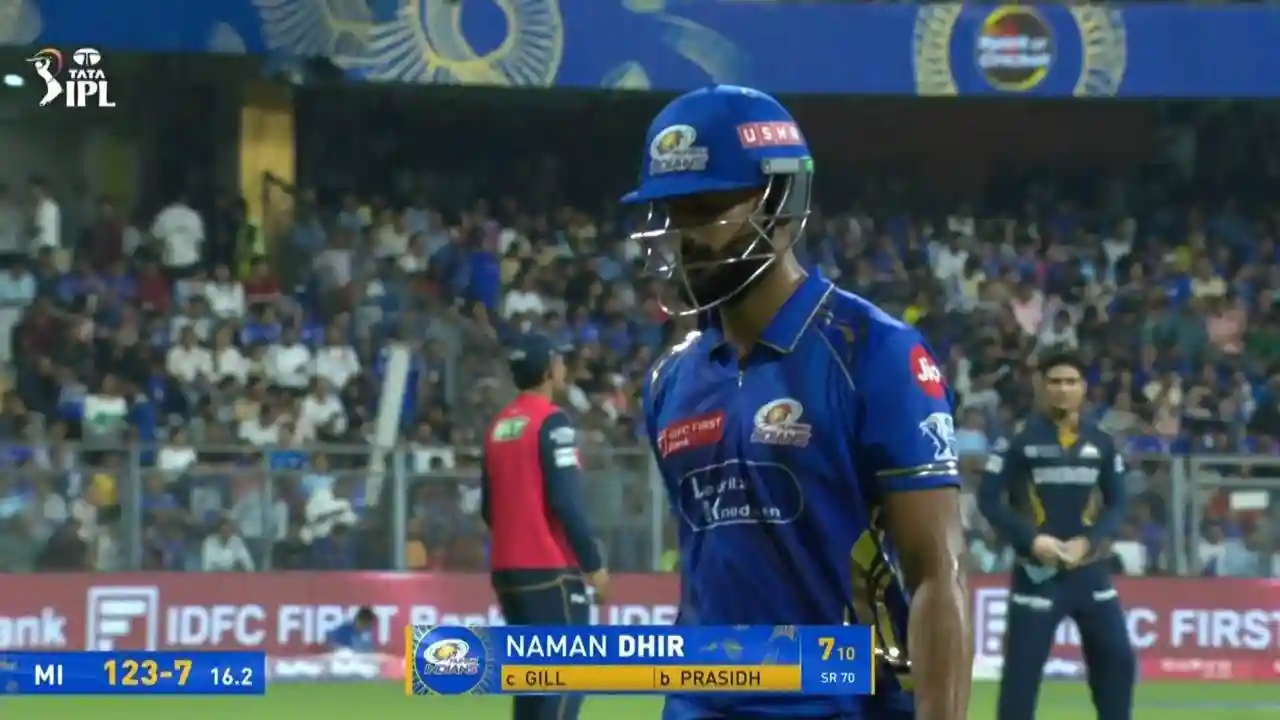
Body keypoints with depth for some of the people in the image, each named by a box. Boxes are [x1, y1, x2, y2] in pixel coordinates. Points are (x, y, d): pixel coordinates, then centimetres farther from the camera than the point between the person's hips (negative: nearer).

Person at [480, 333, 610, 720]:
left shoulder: (498, 425, 12)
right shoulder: (552, 422, -11)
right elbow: (567, 503, -17)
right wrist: (594, 563, -12)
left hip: (506, 570, 8)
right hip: (551, 570, -8)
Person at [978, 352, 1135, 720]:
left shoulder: (1101, 443, 7)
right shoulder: (1020, 438, -5)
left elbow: (1117, 504, 8)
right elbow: (989, 499, -6)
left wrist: (1089, 541, -10)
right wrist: (1031, 540, -17)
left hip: (1089, 568, 4)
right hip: (1037, 570, -4)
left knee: (1118, 658, 4)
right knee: (1023, 666, -5)